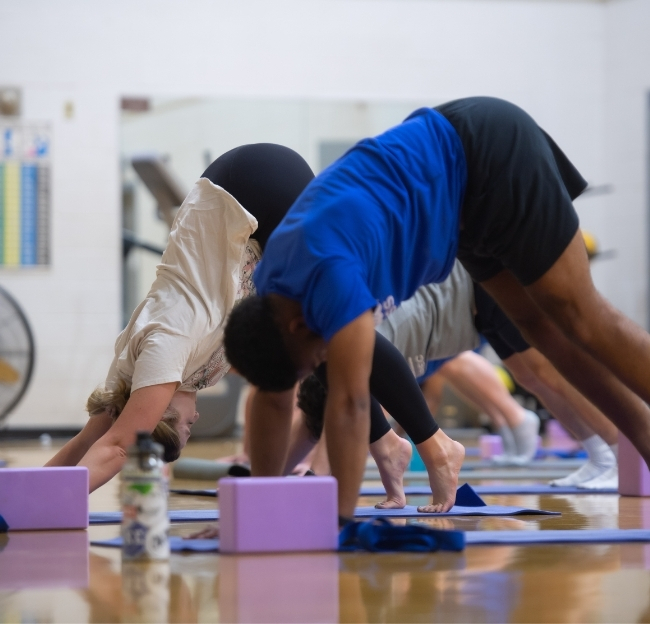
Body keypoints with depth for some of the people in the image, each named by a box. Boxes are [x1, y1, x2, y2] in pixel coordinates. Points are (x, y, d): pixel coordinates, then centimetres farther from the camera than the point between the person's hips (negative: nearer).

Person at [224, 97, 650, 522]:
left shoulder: (328, 274, -33)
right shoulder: (271, 288, -6)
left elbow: (350, 402, -36)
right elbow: (272, 401, 3)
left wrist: (340, 518, -35)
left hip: (492, 154, -8)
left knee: (576, 316, -6)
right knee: (539, 324, 11)